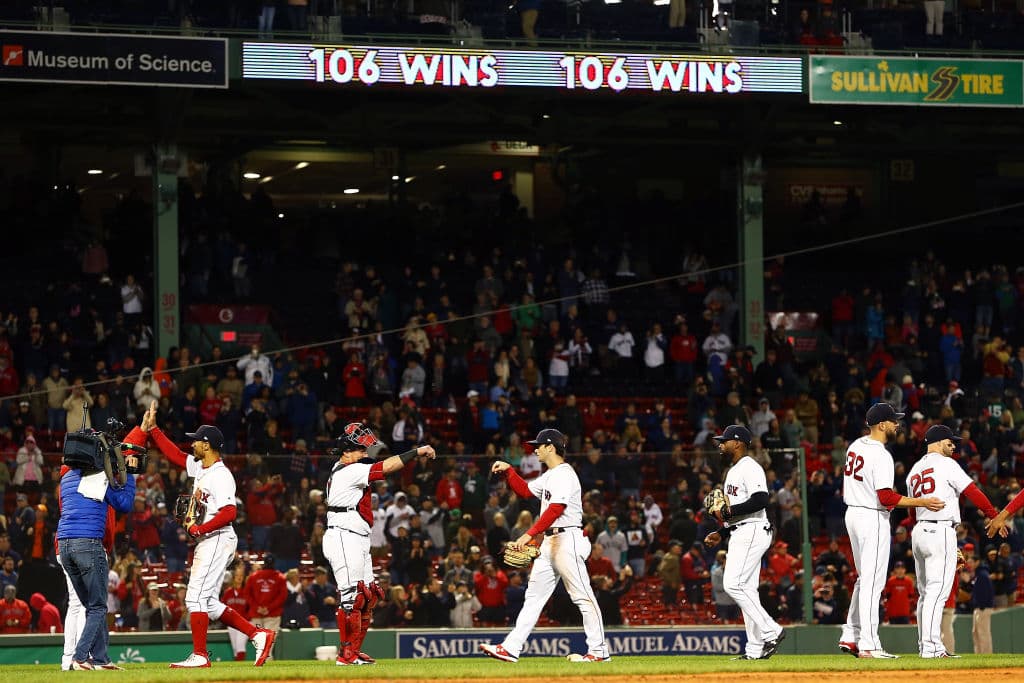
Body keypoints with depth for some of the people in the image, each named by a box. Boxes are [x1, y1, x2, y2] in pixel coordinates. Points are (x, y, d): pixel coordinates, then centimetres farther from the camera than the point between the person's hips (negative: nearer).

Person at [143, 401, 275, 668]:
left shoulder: (220, 475, -16)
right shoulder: (200, 468, 12)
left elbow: (230, 512, -24)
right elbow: (174, 454, 23)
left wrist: (199, 529, -21)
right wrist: (151, 429, 19)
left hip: (217, 539, -10)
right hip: (206, 543, 10)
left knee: (197, 596, -11)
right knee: (207, 603, 10)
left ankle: (200, 656, -9)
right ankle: (258, 634, 10)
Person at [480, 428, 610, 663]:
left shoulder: (564, 474, -13)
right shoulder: (549, 476, 18)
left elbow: (556, 509, -23)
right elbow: (524, 491, 29)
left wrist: (530, 534, -27)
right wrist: (508, 471, 15)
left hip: (567, 540, -10)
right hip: (549, 542, 10)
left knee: (582, 596, -7)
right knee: (534, 595, 7)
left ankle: (599, 651, -4)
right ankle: (511, 648, 5)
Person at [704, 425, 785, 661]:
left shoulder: (750, 468, -10)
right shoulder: (734, 471, 23)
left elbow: (761, 500, -24)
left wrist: (729, 512, -21)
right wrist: (721, 533, 21)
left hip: (752, 532, -11)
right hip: (740, 535, 11)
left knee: (733, 584, -18)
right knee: (745, 588, 7)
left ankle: (770, 631, -17)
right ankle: (755, 650, 6)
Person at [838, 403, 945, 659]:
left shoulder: (856, 446, 7)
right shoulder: (881, 456, -20)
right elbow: (886, 498, -25)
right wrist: (922, 502, -23)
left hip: (852, 513, 9)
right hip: (873, 518, -9)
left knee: (864, 578, 19)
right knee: (873, 581, -7)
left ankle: (849, 637, 20)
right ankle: (868, 645, -8)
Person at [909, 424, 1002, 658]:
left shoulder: (914, 470, 17)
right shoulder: (945, 464, -5)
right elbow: (973, 492, -9)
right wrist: (995, 517, 1)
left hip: (919, 531, 8)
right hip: (941, 531, -8)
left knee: (926, 592, 11)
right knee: (937, 590, -12)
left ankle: (928, 645, 13)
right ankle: (930, 646, -18)